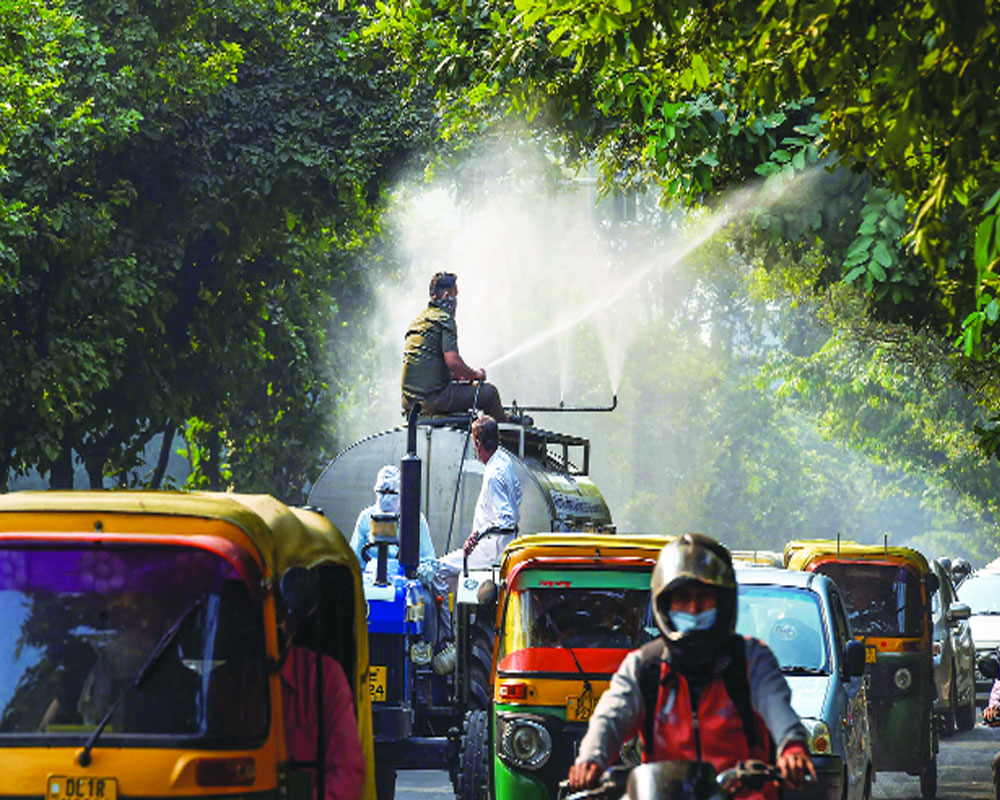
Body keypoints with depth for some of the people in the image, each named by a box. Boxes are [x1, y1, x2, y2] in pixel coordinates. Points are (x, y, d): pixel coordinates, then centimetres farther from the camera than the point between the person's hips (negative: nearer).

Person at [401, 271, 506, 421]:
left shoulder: (417, 320, 18)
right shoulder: (444, 319, -10)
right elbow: (452, 361, -21)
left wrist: (459, 376, 23)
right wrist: (476, 375, -3)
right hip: (433, 397, -9)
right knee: (489, 392, -1)